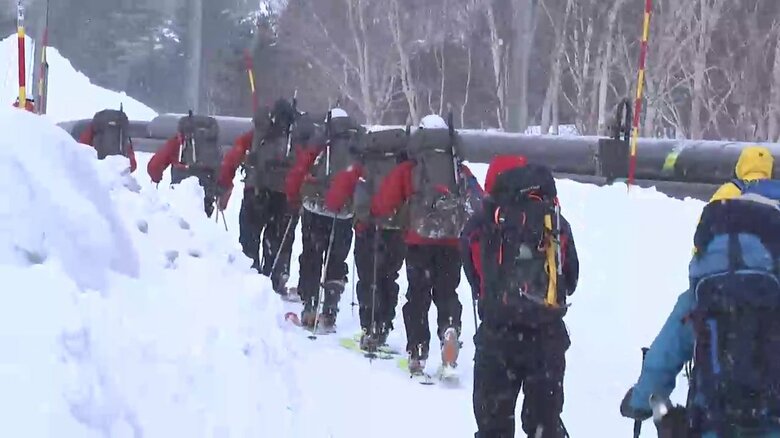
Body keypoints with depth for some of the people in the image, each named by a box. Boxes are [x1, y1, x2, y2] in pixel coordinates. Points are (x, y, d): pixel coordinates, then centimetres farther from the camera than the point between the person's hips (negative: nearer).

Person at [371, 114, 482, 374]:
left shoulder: (407, 171, 3)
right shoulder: (461, 171, 9)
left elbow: (384, 203, 0)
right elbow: (479, 204, 11)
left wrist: (374, 213, 21)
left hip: (419, 242, -1)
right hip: (452, 243, 1)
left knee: (418, 296, 6)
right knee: (447, 293, 10)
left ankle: (417, 353, 3)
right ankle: (450, 328, -20)